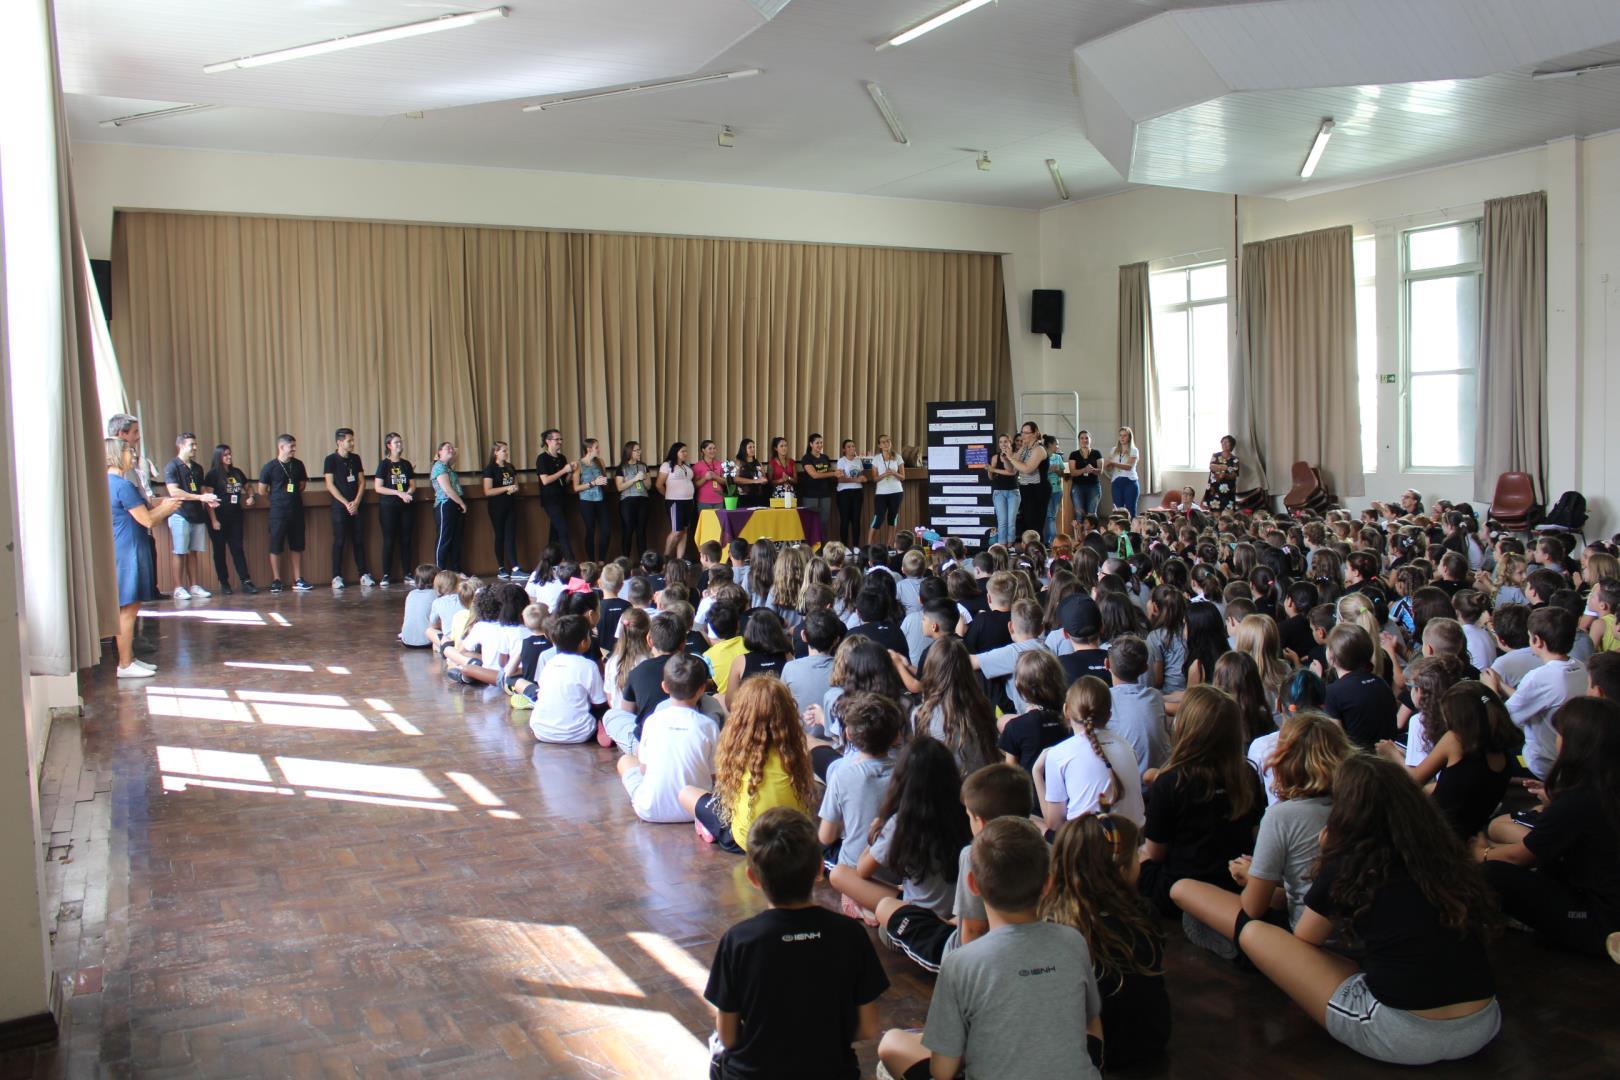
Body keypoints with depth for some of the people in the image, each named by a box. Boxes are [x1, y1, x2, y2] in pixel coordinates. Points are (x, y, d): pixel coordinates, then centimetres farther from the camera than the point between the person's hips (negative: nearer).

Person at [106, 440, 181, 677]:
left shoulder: (108, 483, 13)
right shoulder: (123, 486, -17)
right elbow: (147, 520, -15)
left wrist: (161, 506, 16)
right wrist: (167, 509, 3)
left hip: (120, 552, 10)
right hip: (128, 552, -10)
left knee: (128, 609, 14)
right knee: (128, 609, -5)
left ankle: (128, 659, 20)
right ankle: (125, 665, -1)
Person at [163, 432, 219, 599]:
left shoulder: (197, 468, 15)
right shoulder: (172, 467, -5)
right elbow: (174, 492, -15)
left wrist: (209, 500, -2)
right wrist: (200, 497, -19)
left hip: (197, 515, 6)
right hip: (180, 515, -6)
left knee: (193, 552, 9)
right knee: (179, 552, -2)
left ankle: (193, 586, 12)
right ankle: (179, 588, 2)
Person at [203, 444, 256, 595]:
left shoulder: (237, 472, 10)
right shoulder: (213, 474, -5)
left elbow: (248, 488, 26)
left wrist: (250, 497, 2)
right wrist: (213, 520, -15)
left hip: (235, 517, 4)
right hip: (219, 518, -4)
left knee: (237, 549, 2)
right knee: (219, 550, 4)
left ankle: (246, 581, -3)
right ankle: (224, 583, 10)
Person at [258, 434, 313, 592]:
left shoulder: (298, 465, 6)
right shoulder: (270, 467, -7)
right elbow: (262, 491, -1)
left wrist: (294, 495, 10)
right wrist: (278, 497, 8)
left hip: (296, 511, 4)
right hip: (278, 512, -4)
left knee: (297, 546, 7)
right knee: (276, 547, 0)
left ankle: (298, 580, 13)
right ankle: (276, 581, 8)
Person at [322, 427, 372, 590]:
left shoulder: (355, 458, 10)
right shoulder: (331, 459, -4)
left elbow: (361, 482, 10)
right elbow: (330, 485, -8)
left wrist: (356, 502, -4)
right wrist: (346, 503, -13)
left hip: (355, 506, 4)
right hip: (339, 506, -4)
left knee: (359, 540, 5)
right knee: (339, 541, -2)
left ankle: (364, 575, 8)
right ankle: (337, 577, 2)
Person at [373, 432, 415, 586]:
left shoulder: (406, 464, 10)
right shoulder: (384, 464, -3)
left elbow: (411, 484, 14)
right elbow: (378, 487, -9)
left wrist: (408, 493, -8)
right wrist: (398, 493, -17)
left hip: (404, 506, 4)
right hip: (388, 507, -4)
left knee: (406, 540, 4)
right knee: (389, 540, -3)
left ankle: (407, 574, 10)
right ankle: (386, 576, 2)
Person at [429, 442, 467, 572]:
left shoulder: (448, 467, 20)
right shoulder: (439, 466, -8)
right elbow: (447, 489, -16)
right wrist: (462, 503, -9)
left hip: (456, 507, 9)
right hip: (445, 506, -9)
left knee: (456, 540, 10)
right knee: (444, 540, -7)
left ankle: (457, 571, 14)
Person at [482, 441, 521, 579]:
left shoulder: (510, 467, 13)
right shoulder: (490, 468, -6)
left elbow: (515, 484, 24)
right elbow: (488, 491, -13)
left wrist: (515, 488, 0)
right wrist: (506, 488, -18)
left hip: (511, 506, 5)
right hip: (497, 507, -5)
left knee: (511, 537, -2)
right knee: (500, 537, 2)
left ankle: (515, 569, -9)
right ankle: (501, 569, 11)